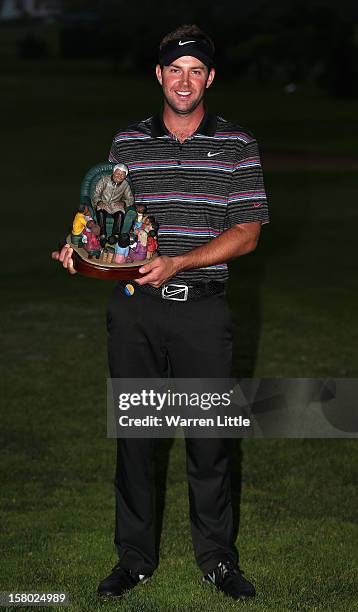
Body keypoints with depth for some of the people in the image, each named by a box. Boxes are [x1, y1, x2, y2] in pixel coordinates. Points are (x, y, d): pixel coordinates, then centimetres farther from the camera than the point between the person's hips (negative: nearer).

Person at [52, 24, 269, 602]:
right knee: (134, 434, 8)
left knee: (208, 437, 3)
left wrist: (178, 262, -16)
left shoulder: (237, 146, 1)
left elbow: (246, 233, -4)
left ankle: (217, 557, 18)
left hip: (203, 310, -2)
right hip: (134, 310, 2)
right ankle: (135, 556, 20)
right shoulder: (127, 143, 8)